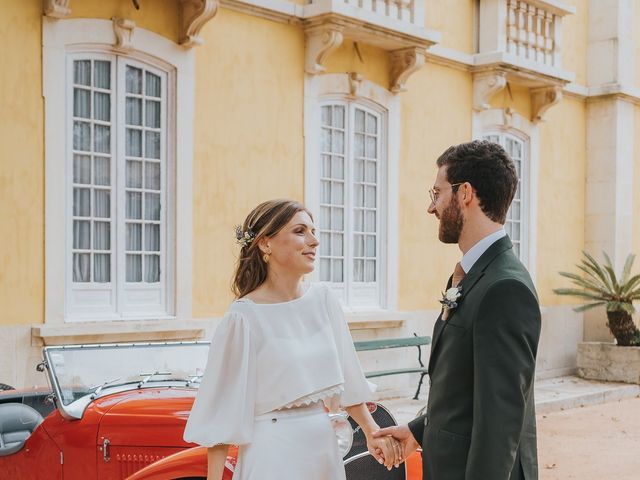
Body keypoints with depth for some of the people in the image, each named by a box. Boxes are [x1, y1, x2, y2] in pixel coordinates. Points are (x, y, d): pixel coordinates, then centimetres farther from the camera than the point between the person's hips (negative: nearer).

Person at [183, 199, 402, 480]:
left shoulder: (322, 299, 2)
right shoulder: (244, 317, -14)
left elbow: (345, 376, 9)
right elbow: (222, 408, -11)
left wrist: (371, 433, 3)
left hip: (323, 444, 6)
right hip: (273, 453, -6)